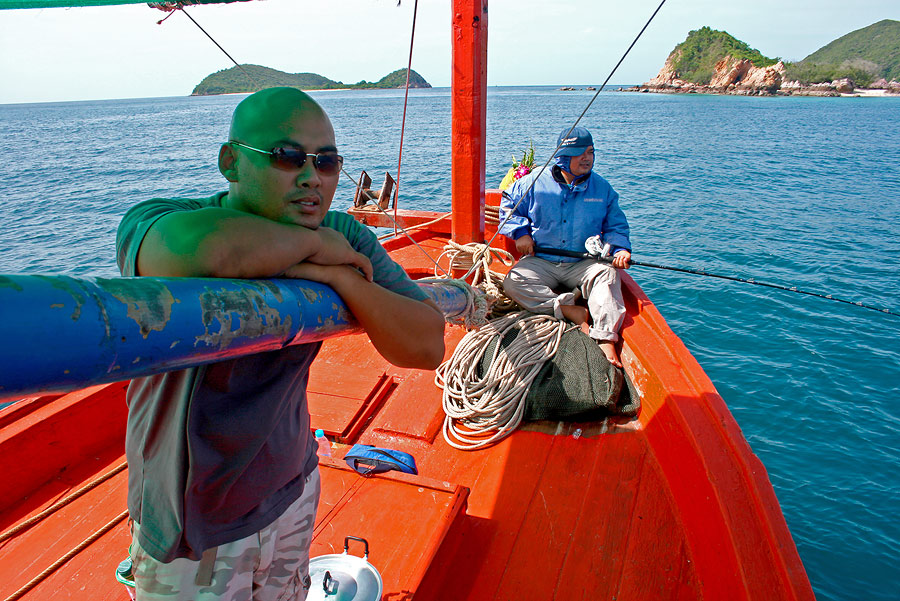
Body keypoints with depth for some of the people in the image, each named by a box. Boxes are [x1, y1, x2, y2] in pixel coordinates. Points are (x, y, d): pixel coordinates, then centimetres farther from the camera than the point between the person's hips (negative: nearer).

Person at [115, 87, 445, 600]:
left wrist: (340, 275, -29)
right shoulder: (151, 223, -22)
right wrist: (311, 242, -29)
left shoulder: (344, 238, -9)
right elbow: (204, 248, -49)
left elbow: (428, 347, -15)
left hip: (293, 491, 4)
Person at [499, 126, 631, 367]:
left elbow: (616, 226, 13)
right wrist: (521, 232, -3)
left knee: (607, 274, -32)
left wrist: (620, 248, -8)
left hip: (582, 263, 0)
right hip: (540, 261, 0)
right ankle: (572, 311, -30)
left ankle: (606, 340, -41)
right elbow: (509, 206, 14)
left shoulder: (602, 188, 7)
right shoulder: (536, 182, 1)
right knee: (513, 283, -28)